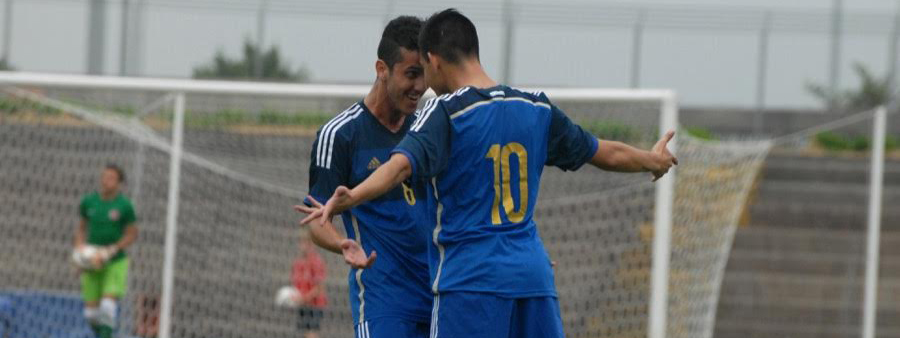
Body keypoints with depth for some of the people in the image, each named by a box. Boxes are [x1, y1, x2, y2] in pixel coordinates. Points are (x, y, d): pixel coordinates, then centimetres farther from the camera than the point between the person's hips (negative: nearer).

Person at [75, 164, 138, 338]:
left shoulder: (125, 205, -10)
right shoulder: (88, 201, 1)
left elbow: (132, 234, -4)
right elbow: (81, 227, 15)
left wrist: (111, 251, -16)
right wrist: (79, 247, -2)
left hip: (116, 263, -3)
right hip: (92, 263, 3)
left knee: (108, 305, -21)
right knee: (91, 312, 1)